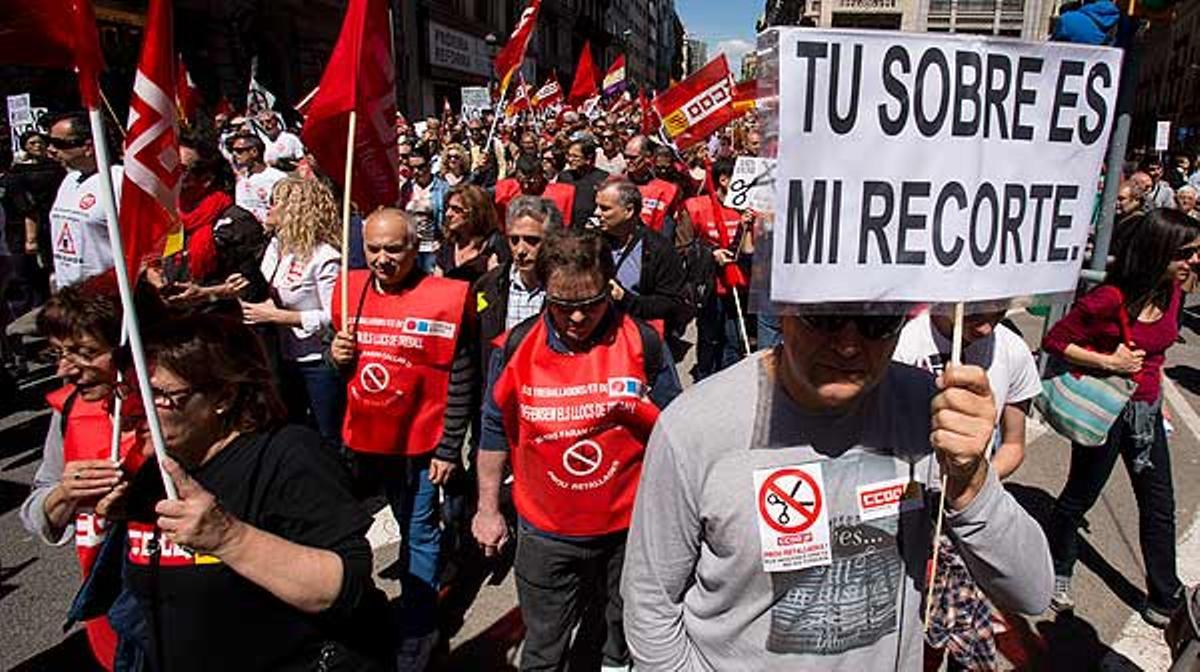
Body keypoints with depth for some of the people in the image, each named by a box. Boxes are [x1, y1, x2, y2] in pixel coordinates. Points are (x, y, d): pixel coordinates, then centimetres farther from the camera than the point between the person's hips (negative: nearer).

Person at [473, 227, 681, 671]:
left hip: (627, 528, 0)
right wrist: (488, 509, 8)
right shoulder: (517, 347, -9)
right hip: (546, 531, 0)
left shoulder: (642, 342, -11)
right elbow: (495, 431, 4)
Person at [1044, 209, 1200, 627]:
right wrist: (1107, 362, -24)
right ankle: (1059, 573, 34)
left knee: (1159, 506, 15)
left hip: (1147, 410, 7)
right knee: (1080, 496, 11)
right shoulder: (1110, 299, -24)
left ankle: (1164, 599, 30)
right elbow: (1055, 341, -18)